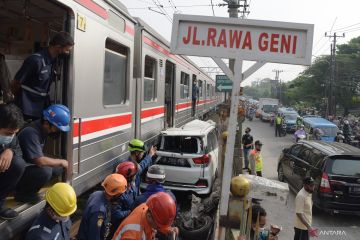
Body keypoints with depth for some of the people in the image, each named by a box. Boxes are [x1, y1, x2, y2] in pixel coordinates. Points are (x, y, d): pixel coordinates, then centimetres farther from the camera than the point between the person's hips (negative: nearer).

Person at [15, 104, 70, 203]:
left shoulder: (44, 128, -4)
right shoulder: (31, 133, -30)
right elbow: (40, 161, -34)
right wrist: (61, 162, -20)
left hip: (31, 164, 9)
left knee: (59, 168, -1)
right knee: (45, 171, -31)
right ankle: (22, 193, -6)